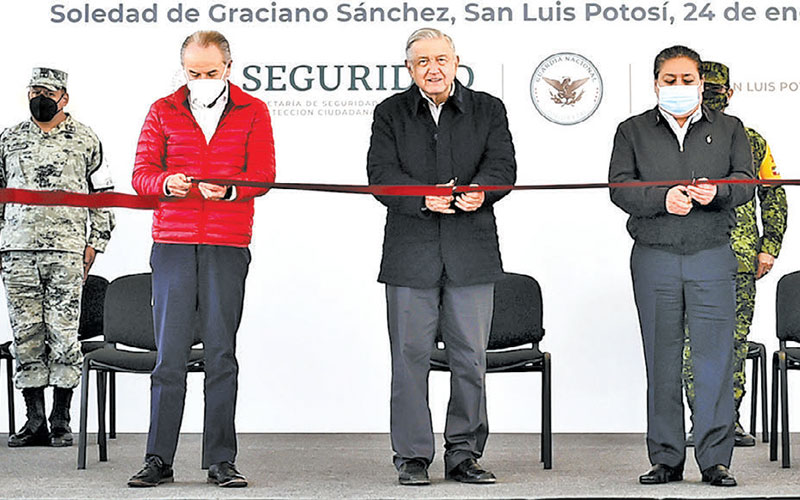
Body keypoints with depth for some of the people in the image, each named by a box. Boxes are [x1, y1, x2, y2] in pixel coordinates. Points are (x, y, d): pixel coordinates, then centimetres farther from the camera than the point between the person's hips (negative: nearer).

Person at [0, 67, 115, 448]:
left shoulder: (85, 141, 7)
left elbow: (103, 195, 9)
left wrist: (95, 243, 2)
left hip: (66, 250, -2)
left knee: (64, 334, -4)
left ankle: (61, 420, 4)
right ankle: (34, 420, 9)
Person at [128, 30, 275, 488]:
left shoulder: (253, 113, 7)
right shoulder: (164, 112, 10)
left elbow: (263, 174, -2)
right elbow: (142, 173, 5)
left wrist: (228, 190, -22)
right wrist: (165, 183, -18)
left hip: (228, 244, 0)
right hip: (173, 243, 1)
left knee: (221, 352, 3)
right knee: (170, 352, -1)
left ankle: (221, 461, 8)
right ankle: (159, 461, 5)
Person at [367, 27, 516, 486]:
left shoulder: (488, 110, 9)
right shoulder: (390, 113, 7)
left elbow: (503, 165, -3)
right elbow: (381, 174, -4)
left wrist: (480, 191, -25)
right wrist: (424, 196, -22)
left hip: (472, 251, 1)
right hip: (410, 252, -1)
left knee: (470, 356, 4)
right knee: (411, 356, 1)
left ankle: (464, 455, 14)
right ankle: (413, 457, 9)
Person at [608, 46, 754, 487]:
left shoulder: (729, 129, 13)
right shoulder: (633, 131, 10)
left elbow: (745, 182, 3)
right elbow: (620, 186, -1)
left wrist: (716, 191, -19)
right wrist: (663, 198, -19)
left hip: (713, 256, 0)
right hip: (654, 256, 0)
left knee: (714, 357, -3)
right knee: (661, 360, 3)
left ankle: (715, 459, 2)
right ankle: (666, 459, 10)